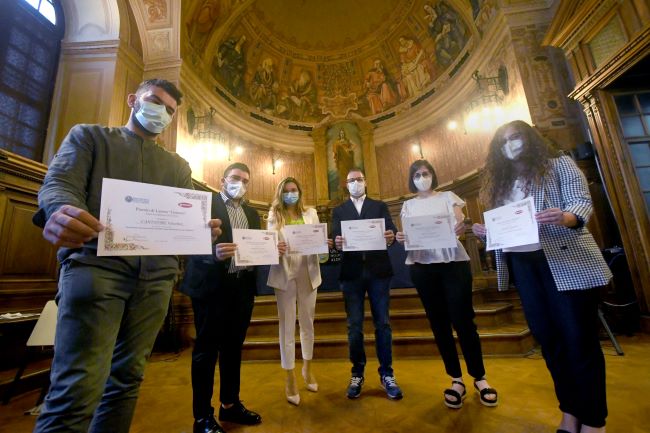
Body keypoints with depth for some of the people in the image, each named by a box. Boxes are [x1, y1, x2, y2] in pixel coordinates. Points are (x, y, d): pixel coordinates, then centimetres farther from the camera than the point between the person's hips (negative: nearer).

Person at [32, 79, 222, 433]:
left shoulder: (178, 166, 22)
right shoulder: (89, 136, 16)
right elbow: (58, 184, -2)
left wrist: (203, 230, -11)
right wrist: (60, 212, -26)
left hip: (156, 274, 4)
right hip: (96, 262, -3)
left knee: (127, 378, 10)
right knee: (78, 388, -11)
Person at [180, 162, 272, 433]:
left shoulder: (252, 213, 16)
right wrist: (214, 253, -31)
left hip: (242, 287, 6)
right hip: (212, 286, -6)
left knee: (233, 347, 17)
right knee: (207, 349, 6)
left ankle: (230, 404, 34)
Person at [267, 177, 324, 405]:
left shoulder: (310, 213, 9)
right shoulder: (274, 215, 5)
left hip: (307, 272, 2)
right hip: (284, 273, -2)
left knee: (307, 322, 15)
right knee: (287, 326, 5)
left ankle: (307, 368, 36)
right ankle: (290, 377, 21)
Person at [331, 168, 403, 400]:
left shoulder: (380, 206, 12)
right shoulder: (338, 211, 13)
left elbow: (391, 230, 0)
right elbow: (336, 238, 1)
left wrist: (391, 236, -24)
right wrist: (337, 243, -23)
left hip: (377, 270, 0)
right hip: (352, 272, 0)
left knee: (382, 323, 6)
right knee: (354, 326, 7)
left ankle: (386, 374, 21)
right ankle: (357, 374, 23)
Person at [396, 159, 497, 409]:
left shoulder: (448, 197, 10)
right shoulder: (408, 205, 13)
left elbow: (460, 227, 2)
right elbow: (407, 236, 9)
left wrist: (461, 228, -21)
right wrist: (400, 238, -14)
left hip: (453, 261, -1)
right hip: (422, 266, 2)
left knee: (463, 319, -3)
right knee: (438, 322, 6)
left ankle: (479, 377, 18)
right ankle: (456, 379, 20)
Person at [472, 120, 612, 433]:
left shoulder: (559, 164, 4)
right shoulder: (500, 182, 15)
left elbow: (581, 202, -9)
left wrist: (564, 217, -30)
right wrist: (485, 231, -3)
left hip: (567, 260, -4)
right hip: (522, 263, 5)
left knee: (579, 338, 0)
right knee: (547, 336, 11)